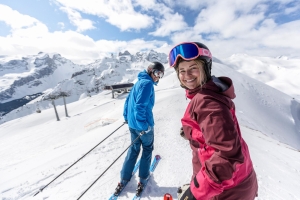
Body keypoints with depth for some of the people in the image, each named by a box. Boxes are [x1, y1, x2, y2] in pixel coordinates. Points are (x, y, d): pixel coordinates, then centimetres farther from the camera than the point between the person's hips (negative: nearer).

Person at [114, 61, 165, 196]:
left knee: (133, 150, 22)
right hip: (143, 125, -8)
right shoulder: (148, 83, -16)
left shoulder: (139, 81, 11)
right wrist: (144, 125, -20)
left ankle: (123, 180, 36)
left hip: (132, 124, 8)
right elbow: (140, 106, -26)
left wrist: (126, 117, 21)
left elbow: (128, 101, 15)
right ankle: (142, 179, 35)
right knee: (147, 150, 17)